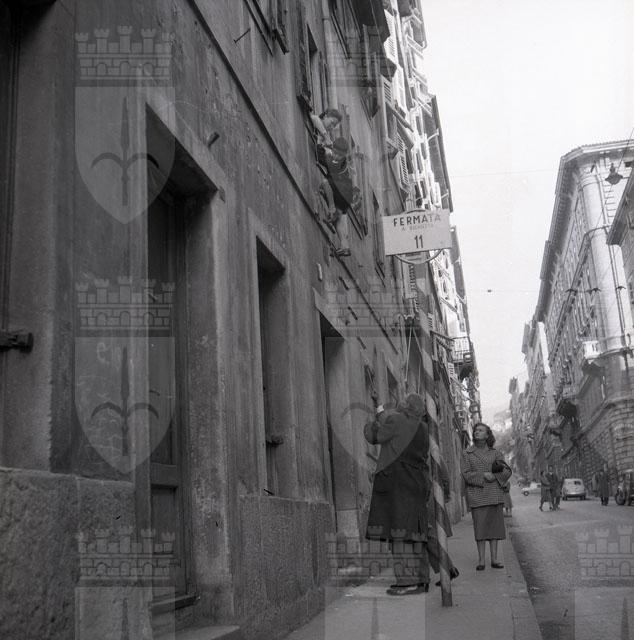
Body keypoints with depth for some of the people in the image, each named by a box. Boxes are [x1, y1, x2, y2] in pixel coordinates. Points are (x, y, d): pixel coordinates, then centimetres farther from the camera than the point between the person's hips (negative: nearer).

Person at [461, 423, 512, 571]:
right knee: (480, 527, -3)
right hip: (477, 494, -2)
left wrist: (494, 476, -12)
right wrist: (483, 476, -16)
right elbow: (466, 474, -5)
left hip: (494, 495, 2)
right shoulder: (467, 453, 4)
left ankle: (494, 559, 9)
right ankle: (481, 561, 2)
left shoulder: (495, 453, 9)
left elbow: (507, 471, 5)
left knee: (494, 526, 3)